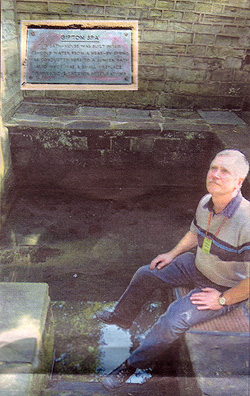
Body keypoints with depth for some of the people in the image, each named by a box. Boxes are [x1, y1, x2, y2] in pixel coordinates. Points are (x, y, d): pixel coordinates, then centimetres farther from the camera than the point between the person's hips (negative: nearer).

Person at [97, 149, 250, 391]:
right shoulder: (206, 203, -10)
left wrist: (223, 300, -21)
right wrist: (173, 254, 5)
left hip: (225, 289, -7)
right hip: (197, 265, 8)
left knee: (173, 321, -23)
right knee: (146, 274, 10)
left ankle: (133, 364, 4)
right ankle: (122, 317, 37)